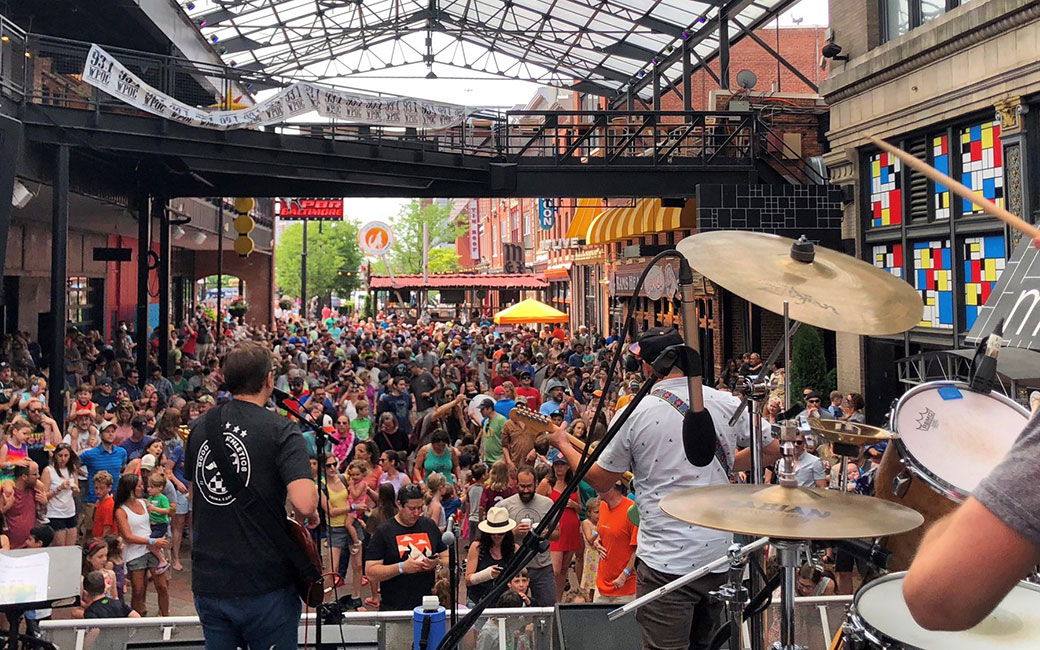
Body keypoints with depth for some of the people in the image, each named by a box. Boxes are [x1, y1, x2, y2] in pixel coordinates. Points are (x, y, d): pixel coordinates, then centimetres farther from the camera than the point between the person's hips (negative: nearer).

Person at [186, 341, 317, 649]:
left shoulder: (198, 428, 6)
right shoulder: (280, 430, -14)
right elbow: (304, 504, -27)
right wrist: (312, 514, -6)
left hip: (207, 583, 5)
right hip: (265, 586, -5)